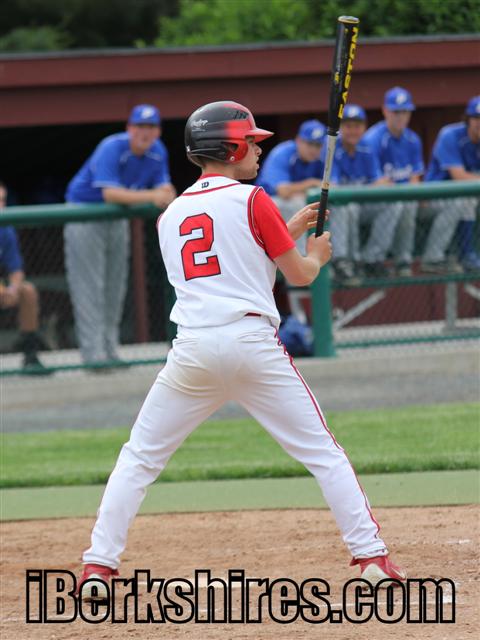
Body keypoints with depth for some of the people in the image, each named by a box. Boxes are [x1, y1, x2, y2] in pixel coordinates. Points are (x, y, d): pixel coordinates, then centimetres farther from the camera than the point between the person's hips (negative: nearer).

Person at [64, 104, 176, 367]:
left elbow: (165, 188, -5)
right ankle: (93, 354, -15)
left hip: (116, 217, 7)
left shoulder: (158, 152, -5)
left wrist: (166, 194, -30)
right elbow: (110, 192, -37)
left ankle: (110, 351, 17)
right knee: (89, 286, -11)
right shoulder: (112, 149, -28)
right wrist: (150, 196, -47)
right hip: (84, 210, -7)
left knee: (114, 285, 10)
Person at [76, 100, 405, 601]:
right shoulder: (252, 201, 1)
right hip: (254, 344, -3)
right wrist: (316, 254, 28)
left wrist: (291, 229, 30)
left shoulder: (171, 215, 17)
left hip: (193, 351, 3)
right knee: (323, 454, 5)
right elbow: (299, 275, 6)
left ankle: (98, 566, 1)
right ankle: (370, 557, 1)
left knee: (139, 457, 11)